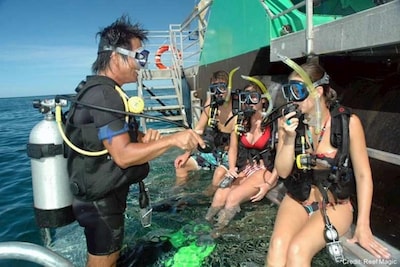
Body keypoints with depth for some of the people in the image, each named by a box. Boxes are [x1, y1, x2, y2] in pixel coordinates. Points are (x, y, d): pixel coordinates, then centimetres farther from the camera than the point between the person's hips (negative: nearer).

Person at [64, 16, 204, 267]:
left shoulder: (102, 90, 11)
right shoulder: (104, 95, -24)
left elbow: (118, 138, 13)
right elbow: (123, 156, -30)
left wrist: (143, 138, -7)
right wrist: (173, 139, -31)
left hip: (105, 192, 10)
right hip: (101, 198, -10)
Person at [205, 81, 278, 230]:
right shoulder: (239, 121, 4)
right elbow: (233, 149, 11)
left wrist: (269, 184, -14)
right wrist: (232, 168, -7)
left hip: (266, 170, -4)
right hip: (243, 169, 4)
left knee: (233, 198, -26)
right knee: (219, 198, -22)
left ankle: (218, 232, -6)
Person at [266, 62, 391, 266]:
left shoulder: (348, 122, -13)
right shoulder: (289, 122, -6)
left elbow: (363, 175, -7)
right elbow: (283, 172, -4)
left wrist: (363, 227, -10)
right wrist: (289, 138, -21)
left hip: (335, 205, -2)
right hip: (297, 200, 2)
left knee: (297, 250, -27)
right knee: (277, 246, -26)